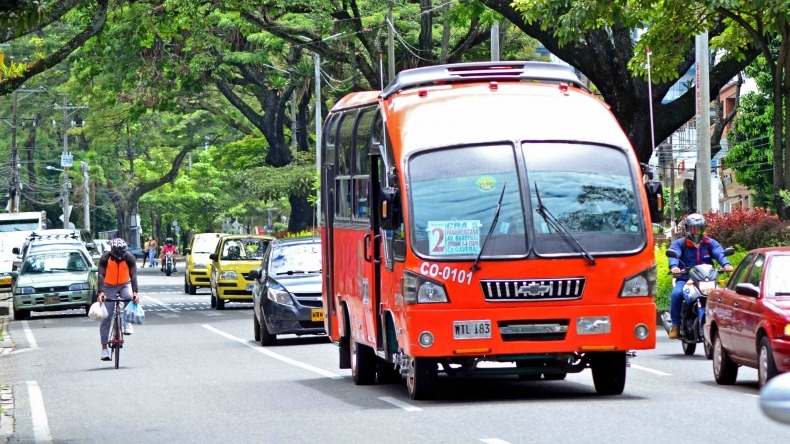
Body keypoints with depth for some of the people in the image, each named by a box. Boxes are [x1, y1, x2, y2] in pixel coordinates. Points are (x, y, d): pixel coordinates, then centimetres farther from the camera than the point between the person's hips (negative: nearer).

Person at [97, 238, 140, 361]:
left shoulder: (130, 258, -21)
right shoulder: (105, 258, -22)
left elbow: (133, 275, -30)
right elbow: (101, 275, -30)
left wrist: (135, 292, -44)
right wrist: (101, 293, -44)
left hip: (125, 284, 0)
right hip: (109, 286, 0)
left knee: (130, 298, -36)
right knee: (106, 317, -7)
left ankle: (127, 326, -22)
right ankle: (104, 348, -4)